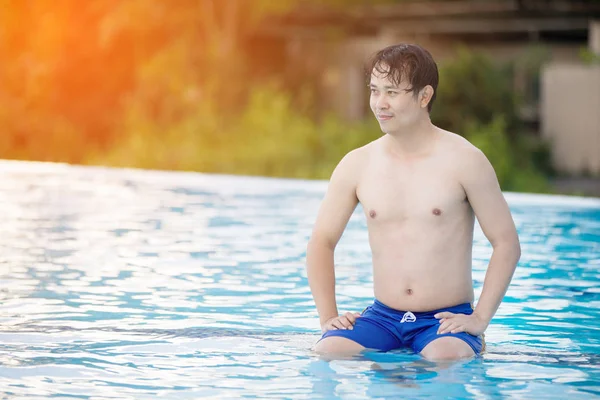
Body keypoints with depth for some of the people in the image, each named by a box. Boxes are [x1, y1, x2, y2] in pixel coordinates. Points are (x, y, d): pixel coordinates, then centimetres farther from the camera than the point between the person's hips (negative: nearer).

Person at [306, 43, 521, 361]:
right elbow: (321, 242, 12)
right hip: (382, 317, 2)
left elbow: (506, 243, -2)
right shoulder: (357, 165, 4)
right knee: (328, 351, -25)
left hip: (445, 319, -2)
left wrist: (480, 319, -10)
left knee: (446, 358, -33)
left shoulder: (463, 161, -5)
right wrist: (328, 317, 0)